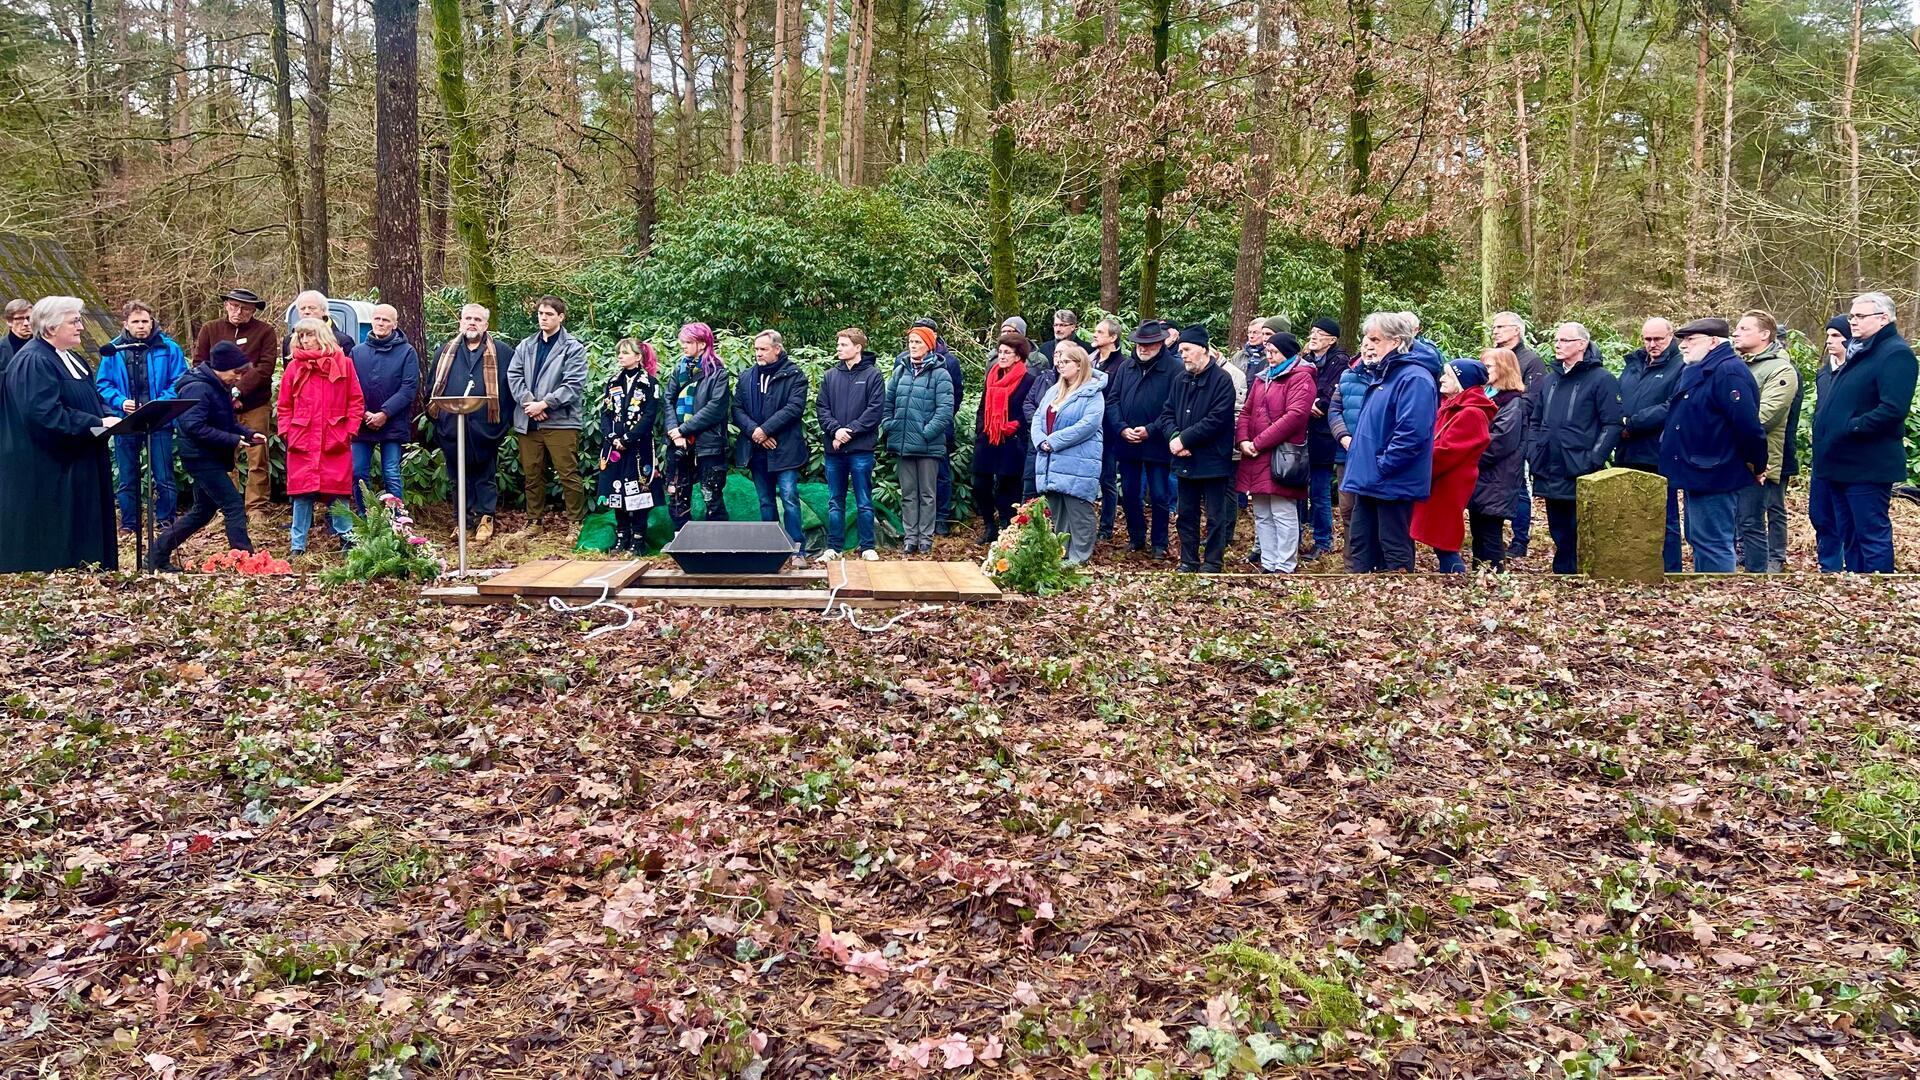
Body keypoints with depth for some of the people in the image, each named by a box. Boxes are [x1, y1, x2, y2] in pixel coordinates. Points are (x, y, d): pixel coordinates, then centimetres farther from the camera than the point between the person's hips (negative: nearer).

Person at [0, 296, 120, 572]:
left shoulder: (70, 358, 15)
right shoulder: (33, 362, -15)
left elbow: (91, 397, 21)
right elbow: (44, 412, -24)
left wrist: (108, 416, 0)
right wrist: (97, 423, -24)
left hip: (77, 464, 10)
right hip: (44, 470, -10)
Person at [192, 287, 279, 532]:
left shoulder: (264, 331, 1)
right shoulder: (210, 330, 9)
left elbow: (265, 368, -8)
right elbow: (199, 365, 6)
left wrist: (238, 390, -16)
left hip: (255, 405, -2)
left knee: (257, 460, -1)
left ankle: (256, 509, 6)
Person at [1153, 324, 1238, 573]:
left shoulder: (1222, 380, -9)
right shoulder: (1180, 380, 11)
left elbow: (1218, 419, -18)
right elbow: (1167, 413, 8)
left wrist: (1185, 439, -18)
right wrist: (1173, 436, -12)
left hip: (1213, 460, -6)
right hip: (1184, 459, 6)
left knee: (1216, 517, 2)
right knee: (1186, 514, 13)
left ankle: (1212, 564, 10)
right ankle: (1188, 561, 22)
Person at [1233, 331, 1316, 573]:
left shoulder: (1301, 378, -6)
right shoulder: (1262, 377, 20)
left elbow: (1295, 416, -18)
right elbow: (1246, 412, 17)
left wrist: (1258, 442, -17)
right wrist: (1243, 440, -3)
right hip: (1256, 458, 8)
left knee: (1283, 514, -5)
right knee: (1262, 515, 11)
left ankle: (1285, 568, 1)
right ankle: (1268, 564, 18)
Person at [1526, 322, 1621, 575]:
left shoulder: (1601, 379, -6)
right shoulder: (1549, 380, 15)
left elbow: (1612, 425, -11)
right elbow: (1535, 421, 21)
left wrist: (1592, 460, -17)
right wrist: (1533, 454, 7)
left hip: (1581, 476, -6)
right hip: (1550, 475, 6)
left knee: (1583, 537, -2)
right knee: (1560, 537, 14)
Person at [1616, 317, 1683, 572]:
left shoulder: (1680, 367, -7)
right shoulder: (1633, 364, 15)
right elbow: (1616, 400, 12)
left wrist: (1632, 423, -16)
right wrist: (1619, 423, -8)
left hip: (1659, 457, -7)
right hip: (1628, 455, 7)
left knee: (1666, 521, 3)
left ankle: (1670, 571, 10)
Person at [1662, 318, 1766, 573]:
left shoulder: (1727, 372, -18)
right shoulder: (1696, 371, 14)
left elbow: (1748, 424, -22)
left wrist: (1757, 465, -12)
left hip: (1714, 476, -11)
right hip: (1697, 474, 11)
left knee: (1712, 544, -6)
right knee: (1699, 540, 17)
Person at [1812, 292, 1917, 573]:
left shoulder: (1895, 353, -12)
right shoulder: (1857, 350, 18)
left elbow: (1893, 408, -24)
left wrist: (1852, 427, -20)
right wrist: (1823, 421, 12)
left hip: (1866, 465, -10)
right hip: (1840, 463, 10)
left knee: (1873, 536, -4)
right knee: (1849, 536, 15)